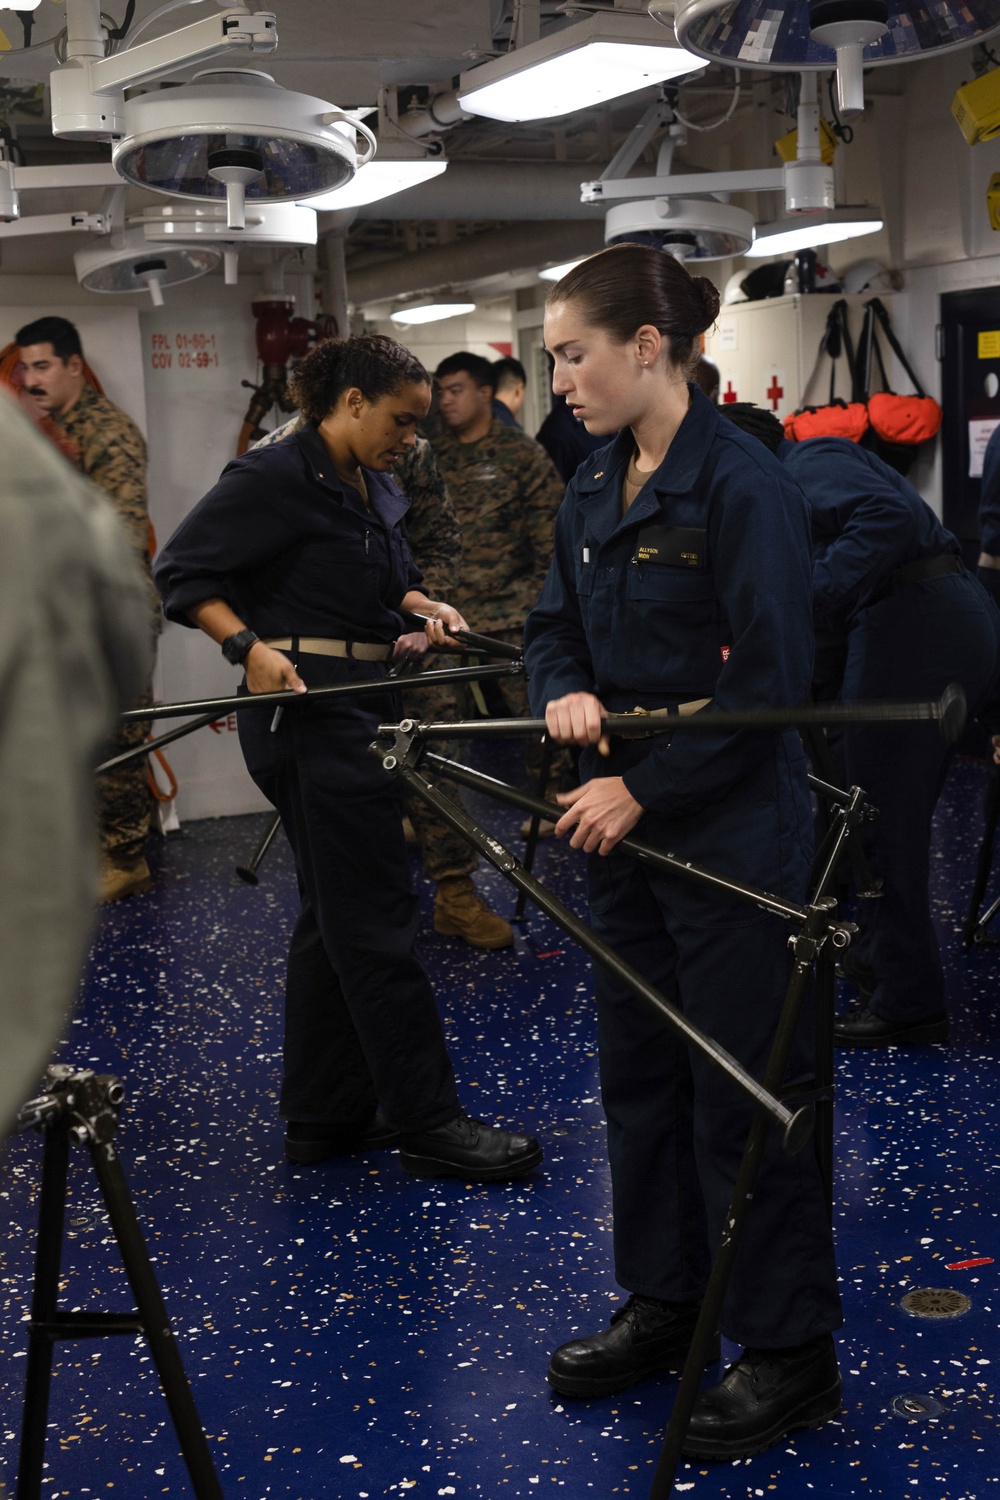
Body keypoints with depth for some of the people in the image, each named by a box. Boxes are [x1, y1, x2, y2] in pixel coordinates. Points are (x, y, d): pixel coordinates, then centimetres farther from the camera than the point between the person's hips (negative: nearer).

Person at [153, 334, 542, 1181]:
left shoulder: (377, 490, 14)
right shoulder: (276, 478, -12)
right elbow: (182, 571, -12)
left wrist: (427, 607, 7)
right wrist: (250, 646, -22)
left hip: (363, 710, 10)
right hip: (309, 710, -10)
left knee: (336, 914, 14)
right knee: (376, 920, -6)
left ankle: (323, 1114, 23)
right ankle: (426, 1124, 1)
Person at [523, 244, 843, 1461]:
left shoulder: (742, 484, -16)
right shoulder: (593, 491, 9)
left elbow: (768, 682, -18)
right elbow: (555, 627, 16)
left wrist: (643, 786, -17)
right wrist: (565, 695, -7)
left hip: (730, 834, -8)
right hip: (623, 824, 8)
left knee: (742, 1091, 0)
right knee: (636, 1074, 16)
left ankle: (791, 1351, 14)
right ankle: (664, 1303, 32)